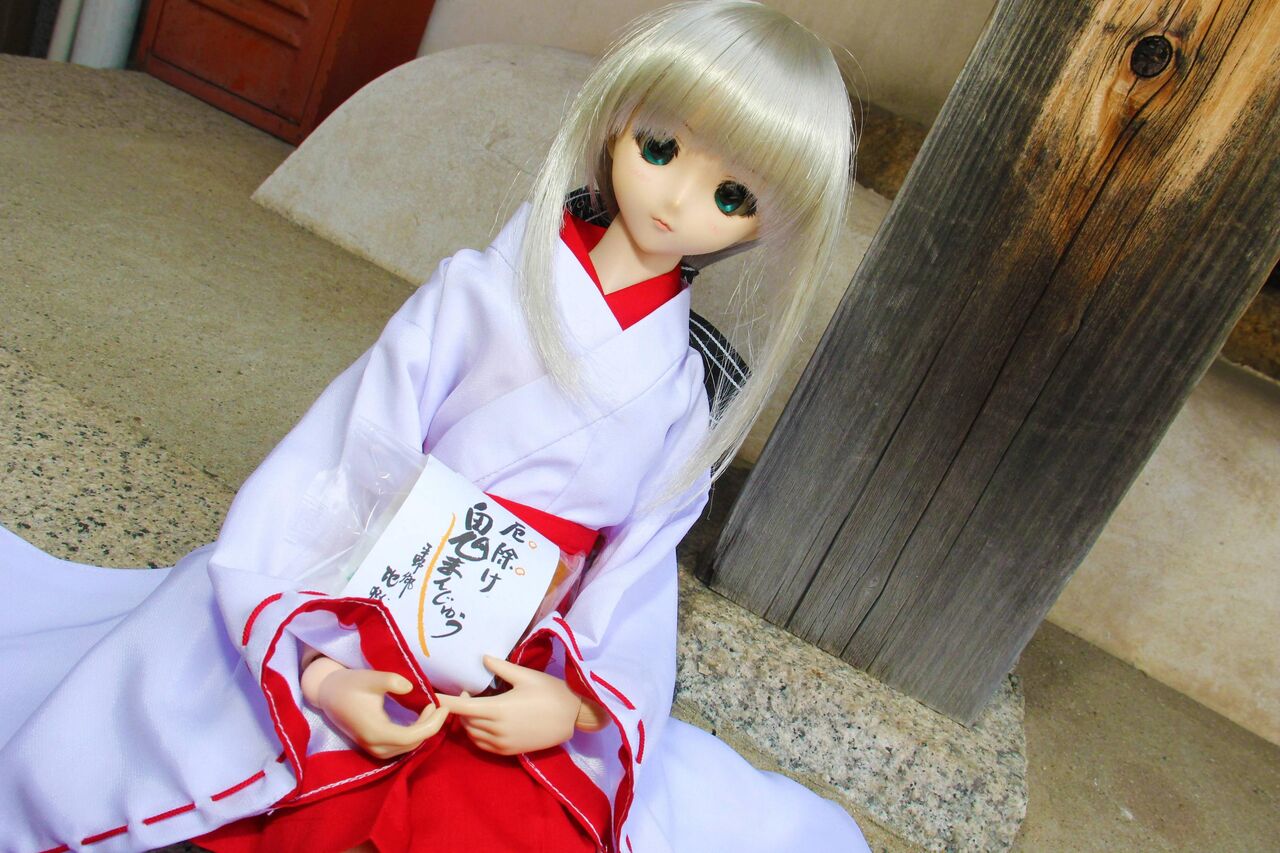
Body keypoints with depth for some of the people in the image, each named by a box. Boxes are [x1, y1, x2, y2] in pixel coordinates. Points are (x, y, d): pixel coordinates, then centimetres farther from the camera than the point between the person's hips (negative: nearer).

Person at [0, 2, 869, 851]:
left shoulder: (689, 393, 0)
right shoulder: (477, 294, -7)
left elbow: (635, 571, -1)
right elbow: (340, 471, -11)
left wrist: (577, 703, -18)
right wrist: (316, 665, -21)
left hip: (507, 692, 3)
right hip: (354, 641, -2)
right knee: (75, 766, -15)